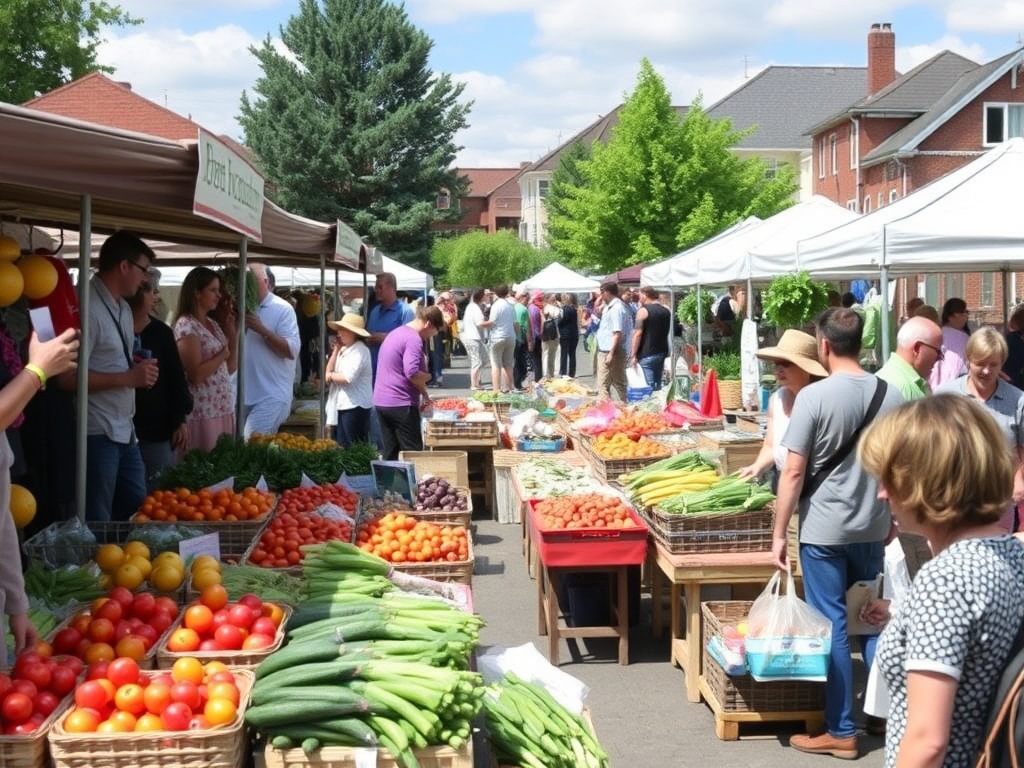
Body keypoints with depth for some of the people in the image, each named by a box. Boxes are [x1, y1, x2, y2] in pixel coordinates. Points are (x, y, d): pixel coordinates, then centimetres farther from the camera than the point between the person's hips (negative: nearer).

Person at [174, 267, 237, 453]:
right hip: (202, 411, -8)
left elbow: (230, 368, 15)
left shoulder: (213, 324, 13)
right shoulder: (186, 325, -12)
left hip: (223, 408, 8)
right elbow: (196, 375, -19)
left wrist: (233, 334, 7)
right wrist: (223, 354, -9)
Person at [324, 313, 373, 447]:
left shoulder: (360, 351, -12)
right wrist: (335, 351, 3)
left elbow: (348, 378, -23)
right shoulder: (343, 349, 15)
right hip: (341, 405, 9)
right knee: (340, 446, 11)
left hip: (355, 406, -9)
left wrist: (331, 375, -5)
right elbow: (328, 373, 9)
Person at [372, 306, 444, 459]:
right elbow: (412, 373, -26)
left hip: (381, 401, 9)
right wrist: (425, 394, -8)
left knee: (390, 453, 11)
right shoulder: (414, 339, -14)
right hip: (401, 404, -9)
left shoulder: (395, 333, 17)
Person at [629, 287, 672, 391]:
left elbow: (637, 334, -14)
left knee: (649, 387, -7)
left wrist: (633, 355, -11)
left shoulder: (643, 310, -10)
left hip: (647, 354, -7)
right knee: (658, 385, 13)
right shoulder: (666, 310, 10)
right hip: (662, 353, 7)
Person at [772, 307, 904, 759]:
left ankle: (841, 732, 12)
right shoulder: (890, 395, 0)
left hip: (824, 531, -4)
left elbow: (794, 472, -14)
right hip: (873, 527, 5)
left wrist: (779, 533, -7)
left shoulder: (814, 396, -15)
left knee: (832, 626, 4)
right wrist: (892, 519, 20)